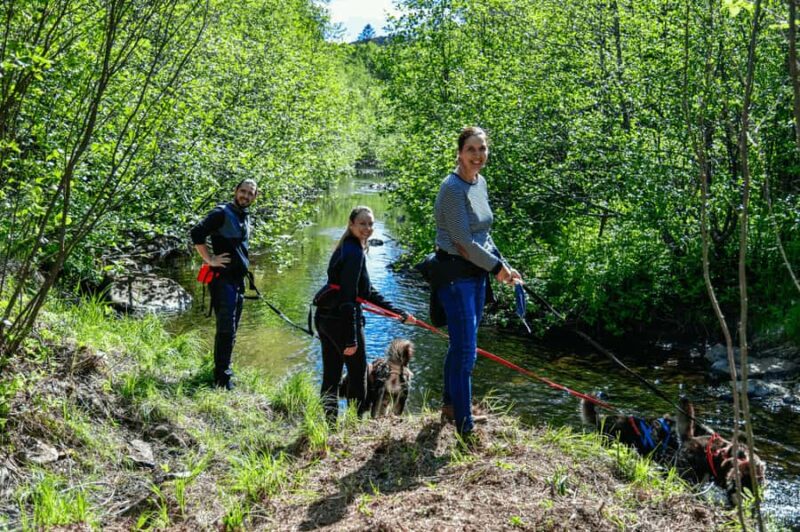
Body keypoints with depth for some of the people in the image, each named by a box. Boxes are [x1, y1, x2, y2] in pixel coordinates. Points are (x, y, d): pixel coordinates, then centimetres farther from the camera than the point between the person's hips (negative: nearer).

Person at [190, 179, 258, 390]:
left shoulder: (246, 217, 17)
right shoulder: (222, 213, -9)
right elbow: (197, 234, -19)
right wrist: (210, 260, -18)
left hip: (239, 279, 8)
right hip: (223, 279, -8)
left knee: (231, 329, 15)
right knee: (226, 329, -10)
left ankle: (223, 370, 27)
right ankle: (222, 378, -5)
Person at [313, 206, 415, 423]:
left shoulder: (347, 248, 15)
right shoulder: (354, 252, -16)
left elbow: (367, 291, 19)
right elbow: (348, 297, -21)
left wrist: (399, 314, 20)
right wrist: (350, 339, -22)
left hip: (325, 318, 9)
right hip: (341, 320, -9)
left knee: (331, 375, 13)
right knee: (357, 374, 4)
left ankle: (328, 421, 20)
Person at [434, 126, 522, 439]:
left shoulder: (480, 183, 10)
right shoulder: (453, 187, -17)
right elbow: (464, 241, -19)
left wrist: (502, 265, 7)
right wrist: (497, 267, -9)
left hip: (477, 274, 8)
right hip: (455, 275, -8)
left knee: (461, 345, 18)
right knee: (466, 351, -5)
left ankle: (449, 404, 36)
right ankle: (464, 426, 5)